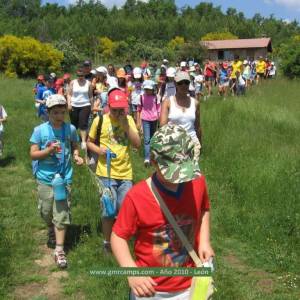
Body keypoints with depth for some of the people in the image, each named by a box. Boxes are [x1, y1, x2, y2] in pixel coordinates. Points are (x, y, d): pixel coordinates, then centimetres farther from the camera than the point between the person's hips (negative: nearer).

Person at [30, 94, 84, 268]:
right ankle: (51, 230, 48)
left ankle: (59, 250, 8)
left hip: (64, 178, 0)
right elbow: (33, 154, -7)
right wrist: (49, 150, -23)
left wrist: (76, 156, -8)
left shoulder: (71, 129, -4)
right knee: (46, 212, 14)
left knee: (62, 214, 0)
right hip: (45, 178, 0)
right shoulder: (40, 130, -9)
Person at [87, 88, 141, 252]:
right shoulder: (99, 121, -4)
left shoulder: (129, 120, 2)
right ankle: (108, 242, 24)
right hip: (106, 173, -2)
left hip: (125, 173, 2)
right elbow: (89, 142, 5)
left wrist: (126, 125, -15)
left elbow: (137, 144, -4)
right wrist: (98, 150, -15)